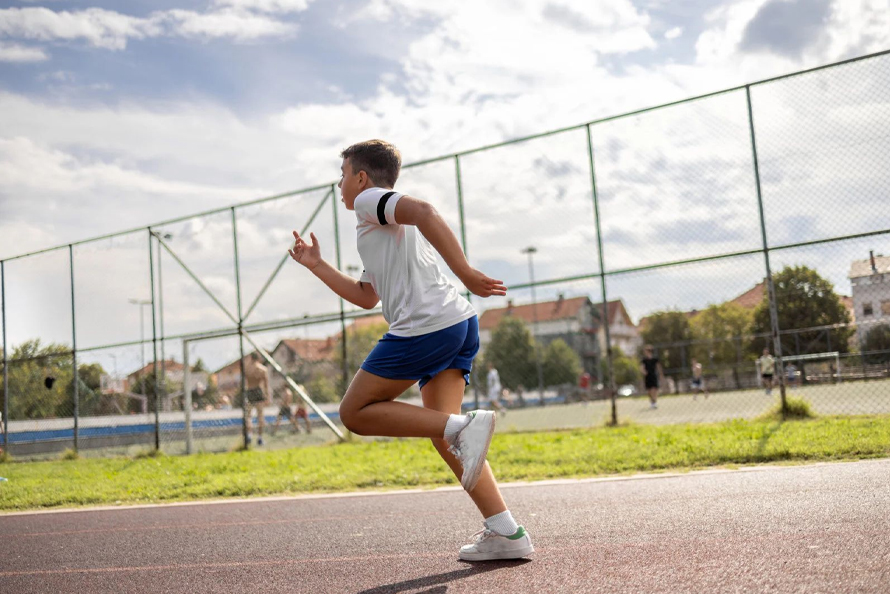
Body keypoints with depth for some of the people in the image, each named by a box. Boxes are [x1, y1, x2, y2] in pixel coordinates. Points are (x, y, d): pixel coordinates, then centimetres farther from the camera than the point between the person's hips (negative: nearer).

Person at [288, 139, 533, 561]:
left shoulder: (369, 200, 5)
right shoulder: (384, 229, 34)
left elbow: (424, 212, -16)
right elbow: (366, 296, 38)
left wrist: (465, 273, -23)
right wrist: (316, 265, 39)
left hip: (424, 327, -9)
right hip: (459, 322, 9)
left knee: (355, 412, 1)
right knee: (441, 432, 8)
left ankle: (463, 426, -16)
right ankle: (506, 533, 1)